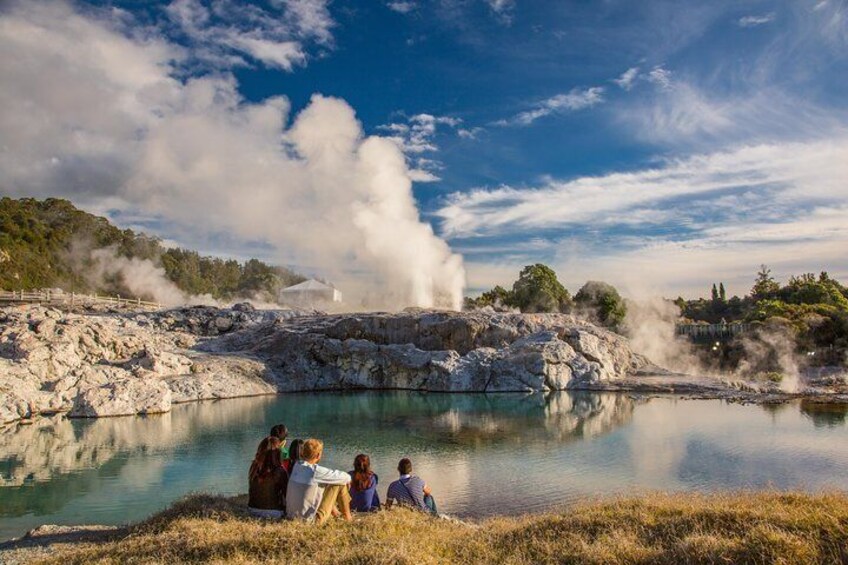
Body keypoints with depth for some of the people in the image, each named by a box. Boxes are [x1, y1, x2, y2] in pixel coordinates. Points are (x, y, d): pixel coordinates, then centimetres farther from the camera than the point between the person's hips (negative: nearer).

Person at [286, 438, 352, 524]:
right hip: (310, 520, -8)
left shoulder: (297, 466, -2)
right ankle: (347, 517, 16)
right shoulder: (315, 471, -22)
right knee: (340, 484, -2)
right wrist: (347, 479, 11)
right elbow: (345, 477, -12)